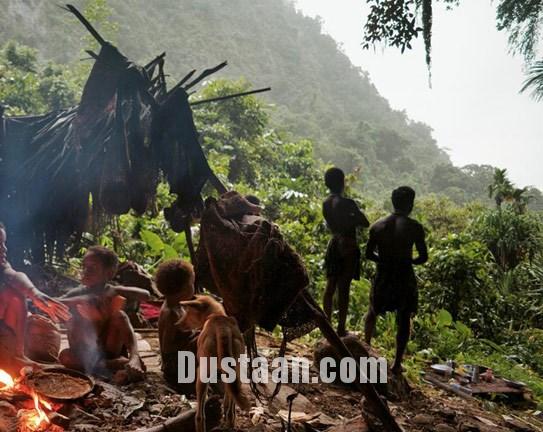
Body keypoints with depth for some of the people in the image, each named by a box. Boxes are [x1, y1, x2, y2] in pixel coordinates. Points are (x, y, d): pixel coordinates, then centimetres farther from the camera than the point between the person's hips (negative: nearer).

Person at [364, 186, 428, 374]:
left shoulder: (378, 225, -2)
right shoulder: (414, 227, -11)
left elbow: (369, 254, 1)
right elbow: (423, 257, -8)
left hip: (383, 276, 3)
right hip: (404, 277, -2)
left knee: (373, 312, 26)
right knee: (403, 320, 10)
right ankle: (397, 363, 15)